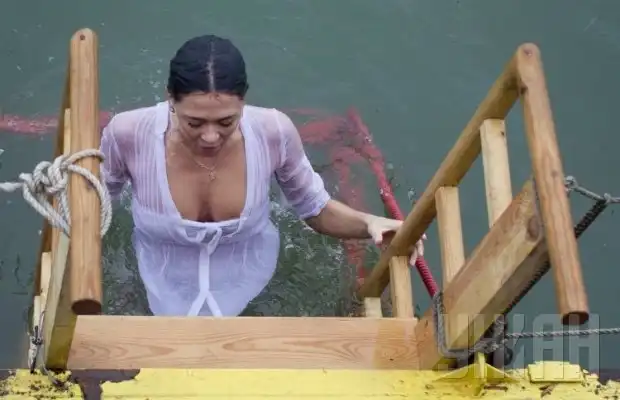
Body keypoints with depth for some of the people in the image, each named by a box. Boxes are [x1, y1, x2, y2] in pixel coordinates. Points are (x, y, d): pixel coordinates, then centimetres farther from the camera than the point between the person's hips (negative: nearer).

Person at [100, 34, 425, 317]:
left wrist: (369, 222, -34)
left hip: (245, 271, 0)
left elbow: (316, 209, -15)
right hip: (168, 274, 0)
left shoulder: (273, 132, -33)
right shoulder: (129, 134, -35)